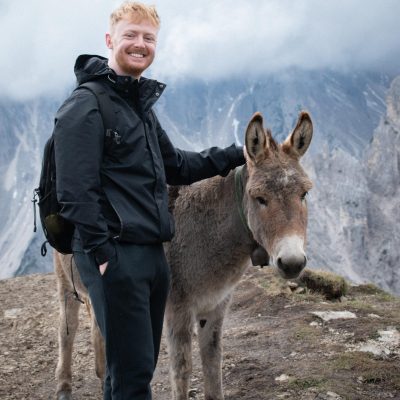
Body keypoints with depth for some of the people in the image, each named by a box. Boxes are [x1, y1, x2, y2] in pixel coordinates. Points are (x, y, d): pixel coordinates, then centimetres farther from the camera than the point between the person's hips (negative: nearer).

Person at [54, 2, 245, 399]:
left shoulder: (141, 103, 16)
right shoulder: (85, 105, -11)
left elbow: (175, 166, 24)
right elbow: (75, 192, -17)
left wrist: (237, 155, 17)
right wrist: (101, 254, -19)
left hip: (152, 253, 9)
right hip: (115, 257, -9)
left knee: (138, 366, 17)